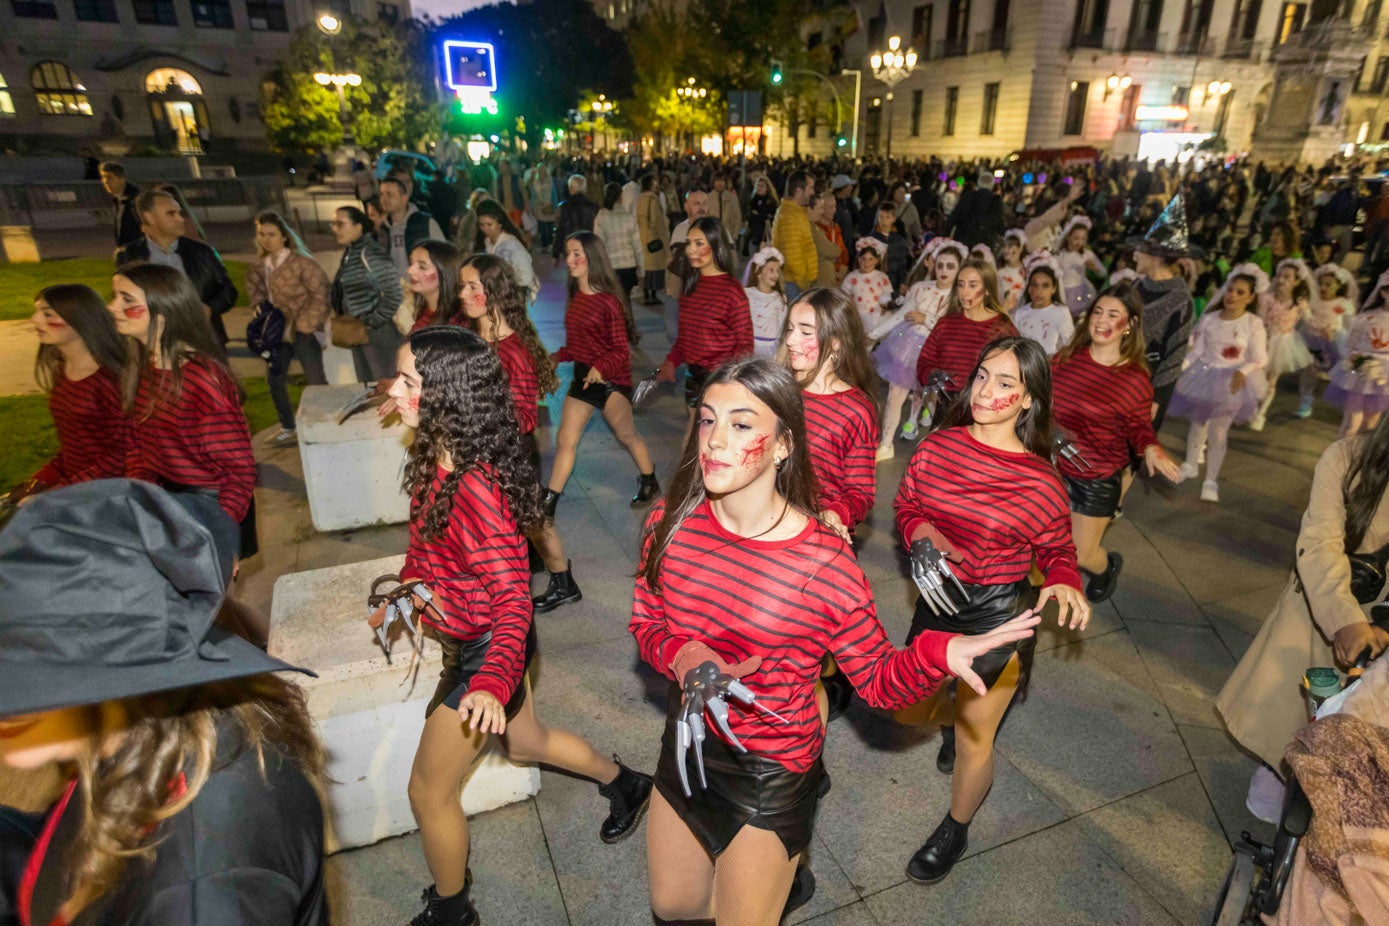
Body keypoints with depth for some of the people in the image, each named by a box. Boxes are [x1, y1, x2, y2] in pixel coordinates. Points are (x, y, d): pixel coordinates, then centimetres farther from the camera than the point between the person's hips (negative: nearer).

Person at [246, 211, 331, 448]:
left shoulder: (301, 262, -15)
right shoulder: (261, 265, 5)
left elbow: (321, 292, -18)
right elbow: (253, 283, 24)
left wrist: (306, 324, -17)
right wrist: (259, 304, 5)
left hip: (302, 331, -7)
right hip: (278, 330, 8)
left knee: (315, 380, -4)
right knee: (274, 378, 13)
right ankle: (288, 428, 28)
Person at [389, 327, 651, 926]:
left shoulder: (476, 486, -32)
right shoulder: (437, 460, -5)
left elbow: (513, 598, -30)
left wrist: (491, 684, -41)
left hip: (485, 650, -9)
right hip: (471, 641, 9)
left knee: (429, 790, 10)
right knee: (525, 744, 29)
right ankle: (624, 786, 52)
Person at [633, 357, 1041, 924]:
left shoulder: (825, 566, -25)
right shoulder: (671, 524, -14)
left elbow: (878, 681, -14)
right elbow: (646, 623, 0)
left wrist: (939, 654, -34)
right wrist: (682, 656, -22)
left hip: (768, 778, -5)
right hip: (684, 748, 5)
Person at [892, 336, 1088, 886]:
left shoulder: (1040, 481, -16)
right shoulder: (937, 446, -8)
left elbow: (1057, 550, 0)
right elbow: (905, 505, 6)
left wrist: (1063, 583, -21)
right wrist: (922, 530, -15)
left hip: (999, 611, -4)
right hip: (938, 596, 4)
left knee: (974, 739, 8)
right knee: (909, 707, 19)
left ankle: (955, 831, 38)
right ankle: (954, 721, 58)